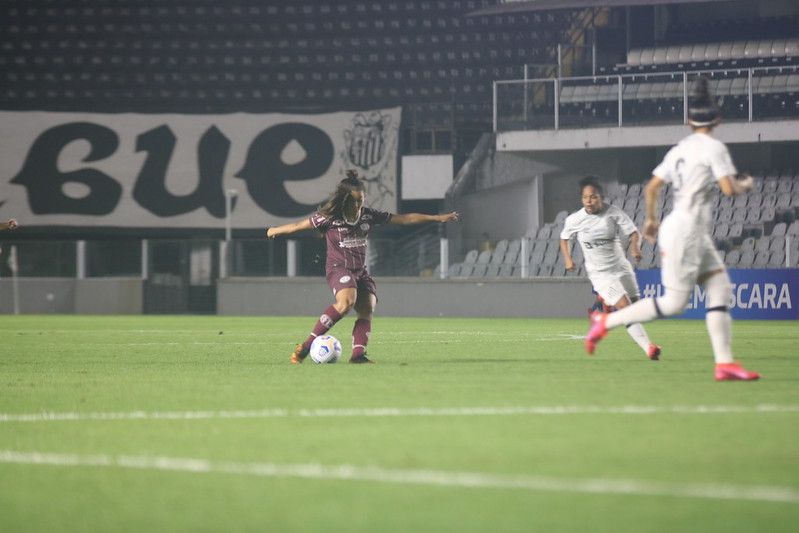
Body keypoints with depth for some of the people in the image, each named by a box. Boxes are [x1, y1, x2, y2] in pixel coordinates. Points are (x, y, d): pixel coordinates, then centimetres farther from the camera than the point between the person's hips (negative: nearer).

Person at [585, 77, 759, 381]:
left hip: (697, 234, 9)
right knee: (674, 303, -5)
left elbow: (652, 187, 14)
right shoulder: (713, 147, -10)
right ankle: (607, 322, 0)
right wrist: (745, 185, 4)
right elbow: (729, 189, -18)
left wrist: (651, 219, 27)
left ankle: (724, 363, -2)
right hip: (686, 229, -9)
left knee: (720, 289, 5)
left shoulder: (679, 149, 12)